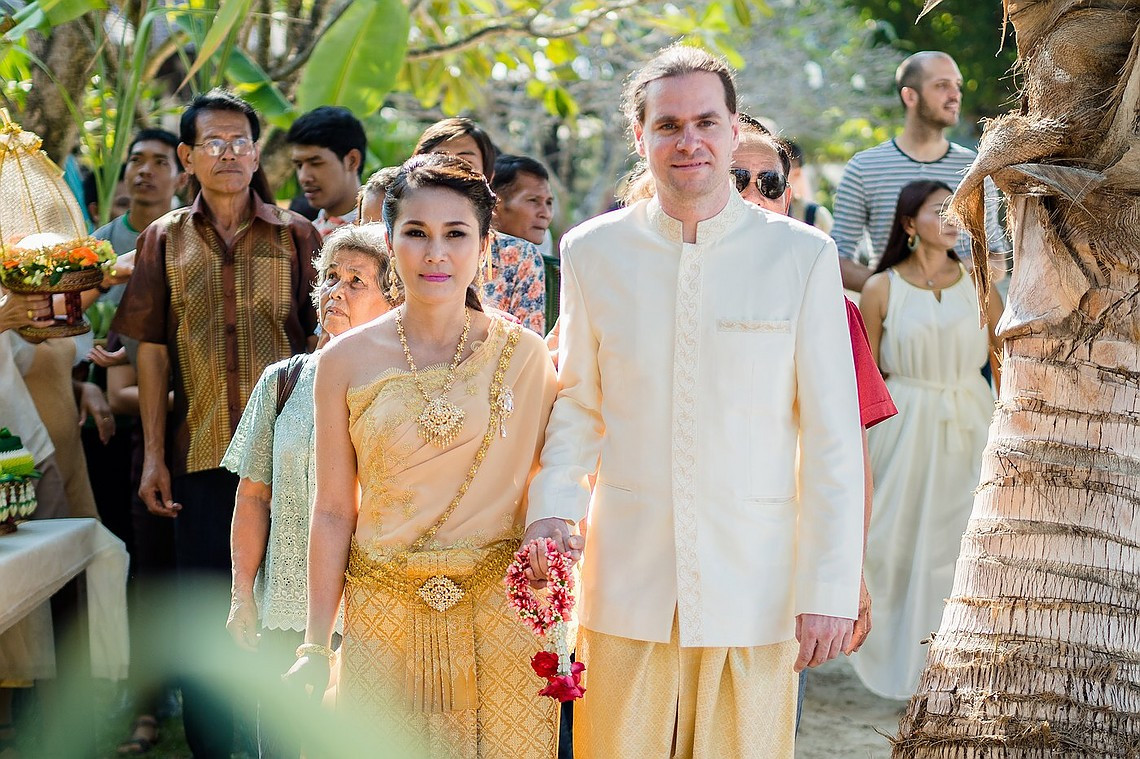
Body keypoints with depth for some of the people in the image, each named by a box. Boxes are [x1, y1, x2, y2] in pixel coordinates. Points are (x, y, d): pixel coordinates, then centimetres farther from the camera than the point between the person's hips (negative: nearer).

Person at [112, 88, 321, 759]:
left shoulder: (295, 235, 4)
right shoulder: (165, 240, 8)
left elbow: (320, 342, 3)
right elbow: (153, 352, 6)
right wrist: (154, 456, 1)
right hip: (199, 452, 1)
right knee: (203, 609, 7)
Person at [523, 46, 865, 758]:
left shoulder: (803, 256, -2)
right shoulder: (591, 252, 3)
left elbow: (833, 440, -2)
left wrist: (829, 591, -5)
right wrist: (552, 508, -5)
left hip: (755, 588, -1)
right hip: (626, 586, 1)